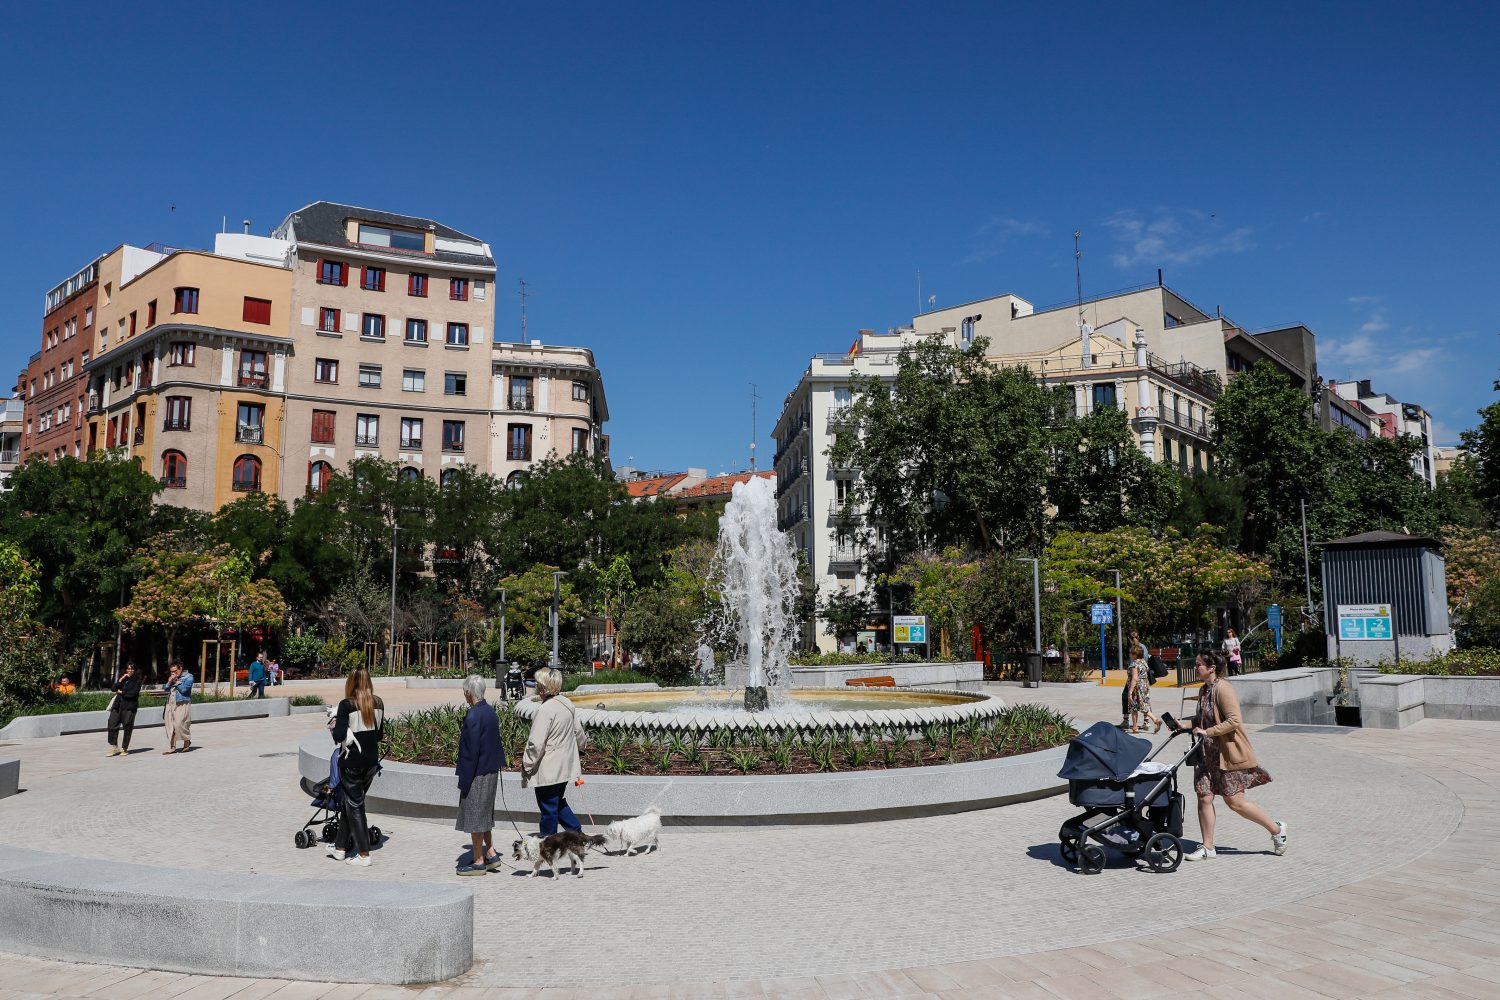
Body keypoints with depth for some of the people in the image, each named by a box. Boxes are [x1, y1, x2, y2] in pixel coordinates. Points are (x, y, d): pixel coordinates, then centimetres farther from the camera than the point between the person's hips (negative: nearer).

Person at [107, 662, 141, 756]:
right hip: (118, 705, 5)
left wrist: (121, 692, -1)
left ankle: (125, 749, 9)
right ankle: (114, 747, 4)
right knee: (112, 724, -4)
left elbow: (133, 693, -11)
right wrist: (121, 680, -6)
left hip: (129, 707, -5)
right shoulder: (122, 677, 17)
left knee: (127, 727, -1)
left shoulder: (137, 680, 0)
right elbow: (114, 689, 6)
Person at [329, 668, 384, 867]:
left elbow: (339, 735, -18)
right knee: (349, 802, 21)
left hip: (351, 761, -5)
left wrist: (334, 723, 1)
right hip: (372, 759, 5)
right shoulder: (378, 704, 2)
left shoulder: (347, 705, -14)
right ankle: (340, 847, 30)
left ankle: (363, 854, 5)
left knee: (354, 805, 4)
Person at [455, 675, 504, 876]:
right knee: (484, 815, 20)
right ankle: (490, 853, 24)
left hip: (477, 774, -9)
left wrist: (464, 781, -15)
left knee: (474, 817, 3)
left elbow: (470, 752, -20)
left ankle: (478, 862, 11)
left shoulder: (473, 717, -21)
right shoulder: (491, 712, 6)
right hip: (491, 771, 9)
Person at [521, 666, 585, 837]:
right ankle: (577, 830, 24)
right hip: (564, 765, 8)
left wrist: (526, 765, -11)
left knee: (549, 809, 5)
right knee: (559, 802, 24)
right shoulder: (568, 704, 3)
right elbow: (578, 733, 14)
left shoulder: (546, 710, -23)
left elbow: (536, 744, -23)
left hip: (547, 770, -8)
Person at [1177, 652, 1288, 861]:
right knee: (1204, 797, 3)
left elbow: (1233, 721, -24)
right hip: (1209, 752, 8)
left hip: (1229, 752, -8)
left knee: (1234, 801, -1)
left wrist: (1207, 732, -23)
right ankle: (1208, 848, 11)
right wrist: (1186, 725, 8)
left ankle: (1276, 829, 21)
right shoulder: (1203, 690, 11)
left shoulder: (1223, 689, -18)